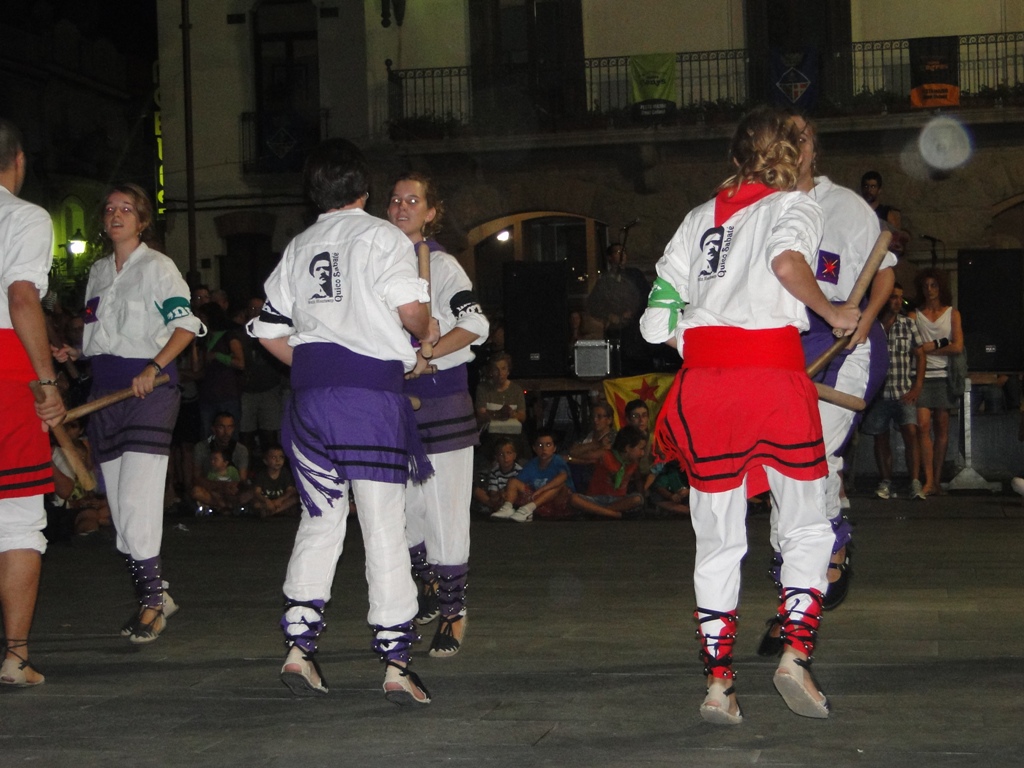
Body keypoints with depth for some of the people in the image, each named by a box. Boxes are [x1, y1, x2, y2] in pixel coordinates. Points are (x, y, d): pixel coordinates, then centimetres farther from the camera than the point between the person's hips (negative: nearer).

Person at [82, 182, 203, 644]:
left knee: (137, 498, -15)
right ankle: (153, 593, 13)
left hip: (148, 386, -7)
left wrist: (154, 368, -21)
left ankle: (152, 603, -9)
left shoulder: (156, 267, -2)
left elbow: (186, 324, -12)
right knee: (118, 502, 5)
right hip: (105, 389, 7)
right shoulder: (98, 272, 18)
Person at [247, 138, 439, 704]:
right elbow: (410, 307, -11)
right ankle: (395, 663, -5)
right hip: (372, 390, -5)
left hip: (310, 395, 5)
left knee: (318, 520, 13)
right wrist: (425, 332, 10)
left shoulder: (298, 248, 16)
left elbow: (270, 332, 16)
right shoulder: (381, 236, 1)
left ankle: (298, 647, 7)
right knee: (384, 529, -3)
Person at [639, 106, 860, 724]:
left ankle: (718, 681, 6)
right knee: (807, 525, 10)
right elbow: (788, 262, -18)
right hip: (774, 370, -4)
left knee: (718, 537, 9)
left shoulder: (700, 217, 20)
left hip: (704, 375, 4)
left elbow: (658, 320, 15)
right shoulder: (794, 204, 7)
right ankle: (797, 654, -5)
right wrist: (832, 314, -5)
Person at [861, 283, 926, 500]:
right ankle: (885, 482, 18)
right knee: (880, 438, 7)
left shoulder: (908, 324, 6)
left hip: (904, 392, 0)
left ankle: (915, 483, -16)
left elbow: (919, 355, 9)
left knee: (910, 432, -15)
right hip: (878, 392, 0)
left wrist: (917, 387, 0)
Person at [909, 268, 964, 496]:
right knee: (923, 425, -14)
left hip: (944, 375, 1)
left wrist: (930, 348, -3)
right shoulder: (915, 315, 10)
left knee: (942, 428, 0)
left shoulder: (952, 314, 11)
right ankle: (929, 480, -16)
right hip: (922, 375, -1)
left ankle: (937, 480, 6)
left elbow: (957, 347, 0)